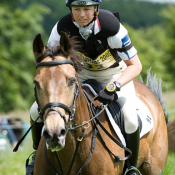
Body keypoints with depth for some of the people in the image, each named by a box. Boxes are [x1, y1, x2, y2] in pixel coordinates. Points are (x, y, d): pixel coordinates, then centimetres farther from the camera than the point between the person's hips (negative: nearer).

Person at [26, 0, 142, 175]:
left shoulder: (111, 26, -33)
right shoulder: (62, 27, -24)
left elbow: (135, 65, -26)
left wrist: (113, 87, -41)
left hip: (114, 74, -3)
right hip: (81, 72, 3)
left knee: (130, 120, -28)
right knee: (36, 111, -9)